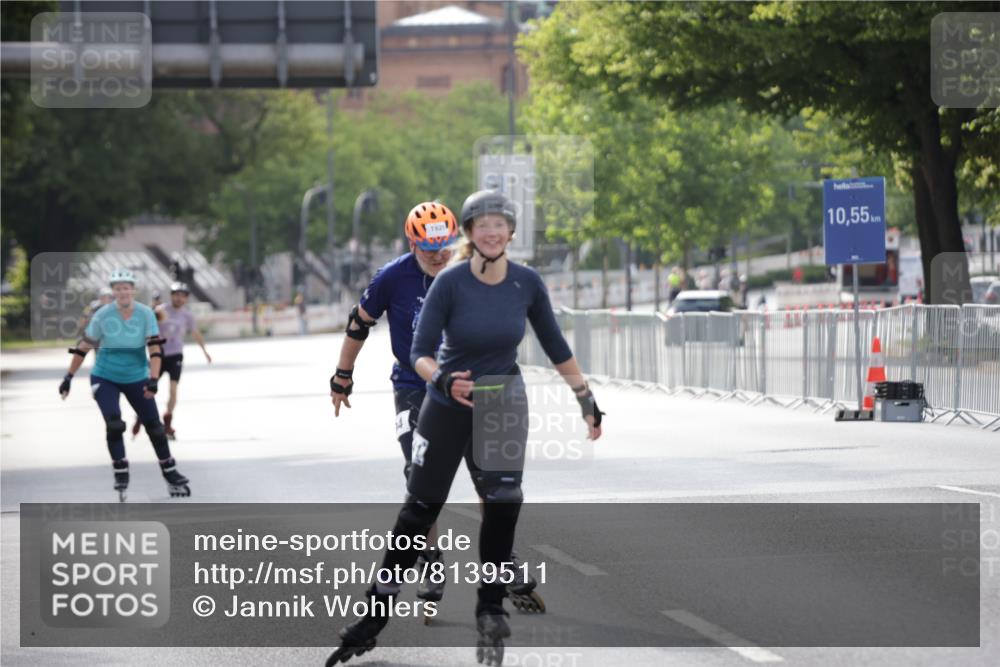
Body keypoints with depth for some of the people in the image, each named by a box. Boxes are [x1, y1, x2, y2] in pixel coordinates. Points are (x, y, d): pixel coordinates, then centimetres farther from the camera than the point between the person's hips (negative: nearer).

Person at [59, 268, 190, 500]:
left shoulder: (145, 314, -12)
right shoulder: (102, 316, -13)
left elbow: (155, 348, -14)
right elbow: (84, 346, -5)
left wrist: (153, 379, -26)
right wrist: (69, 377, -4)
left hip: (136, 379, 1)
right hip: (105, 378, -1)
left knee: (154, 426, 4)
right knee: (114, 425, -18)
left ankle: (170, 473, 21)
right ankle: (121, 474, -3)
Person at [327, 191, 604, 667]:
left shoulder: (527, 283, -8)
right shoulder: (450, 283, -16)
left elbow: (556, 348, 5)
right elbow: (420, 352, -18)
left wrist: (587, 399, 7)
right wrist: (443, 380, -38)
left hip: (503, 410, 2)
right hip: (448, 408, -2)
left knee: (503, 508, -8)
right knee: (419, 510, 3)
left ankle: (491, 612, 5)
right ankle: (376, 613, 12)